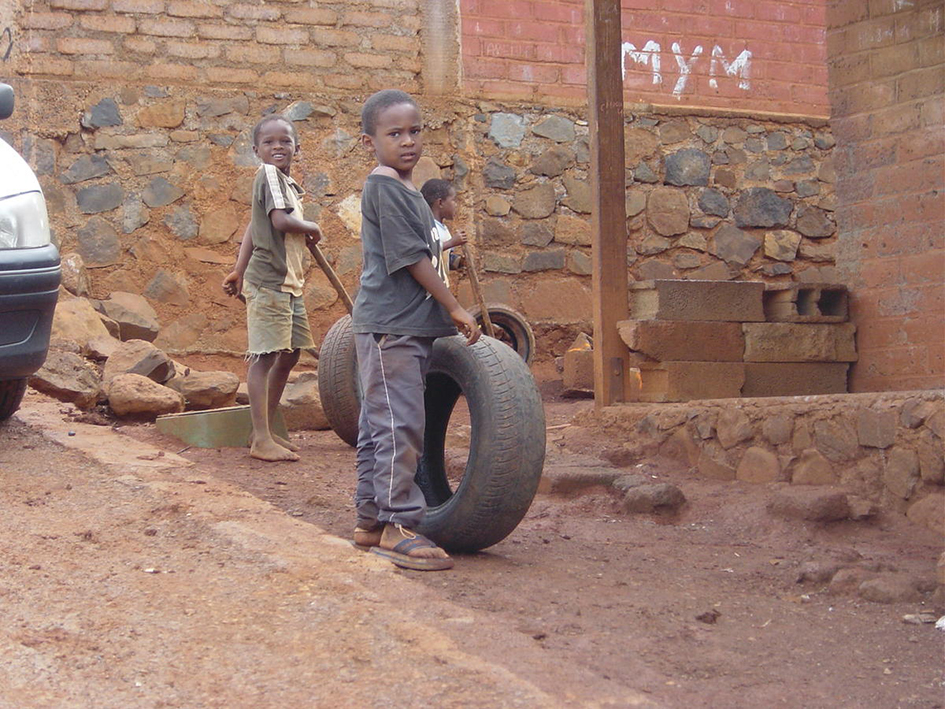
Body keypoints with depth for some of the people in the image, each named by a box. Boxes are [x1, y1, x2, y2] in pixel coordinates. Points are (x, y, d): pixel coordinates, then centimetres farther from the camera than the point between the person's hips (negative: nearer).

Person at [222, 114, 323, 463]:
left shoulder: (289, 183, 18)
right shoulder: (268, 174, -10)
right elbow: (281, 220, -23)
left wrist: (239, 271, 20)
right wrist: (313, 229, -5)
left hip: (289, 282, 10)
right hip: (268, 281, -10)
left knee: (289, 354, 14)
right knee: (264, 356, -7)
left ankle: (266, 431, 22)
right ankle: (261, 440, -6)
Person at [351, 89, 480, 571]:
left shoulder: (405, 190, 18)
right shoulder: (383, 188, -11)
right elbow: (411, 258, -16)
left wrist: (445, 314, 20)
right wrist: (455, 309, -12)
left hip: (411, 326, 10)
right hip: (389, 327, -10)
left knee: (379, 425, 13)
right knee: (400, 425, -9)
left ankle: (372, 519, 19)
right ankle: (398, 526, -5)